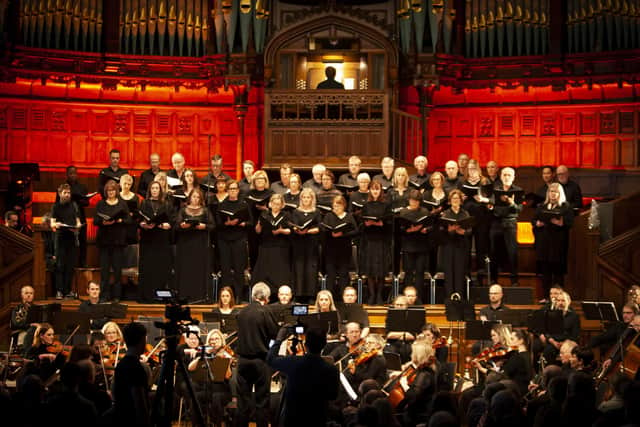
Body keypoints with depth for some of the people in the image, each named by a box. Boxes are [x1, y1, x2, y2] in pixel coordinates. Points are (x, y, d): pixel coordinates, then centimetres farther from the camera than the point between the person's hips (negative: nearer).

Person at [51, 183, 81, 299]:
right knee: (60, 265, -5)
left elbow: (78, 220, 13)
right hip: (61, 237, -2)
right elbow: (52, 223, -2)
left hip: (72, 237, 2)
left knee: (71, 265, 2)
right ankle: (59, 291, -4)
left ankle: (68, 290, 8)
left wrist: (77, 226, -9)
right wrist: (56, 224, -25)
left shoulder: (73, 205, 11)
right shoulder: (56, 206, 4)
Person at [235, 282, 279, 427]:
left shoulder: (242, 312, 5)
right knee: (262, 399, 3)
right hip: (260, 359, -5)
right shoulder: (265, 311, -12)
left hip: (243, 359, 5)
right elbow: (275, 334, -10)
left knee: (243, 399, 10)